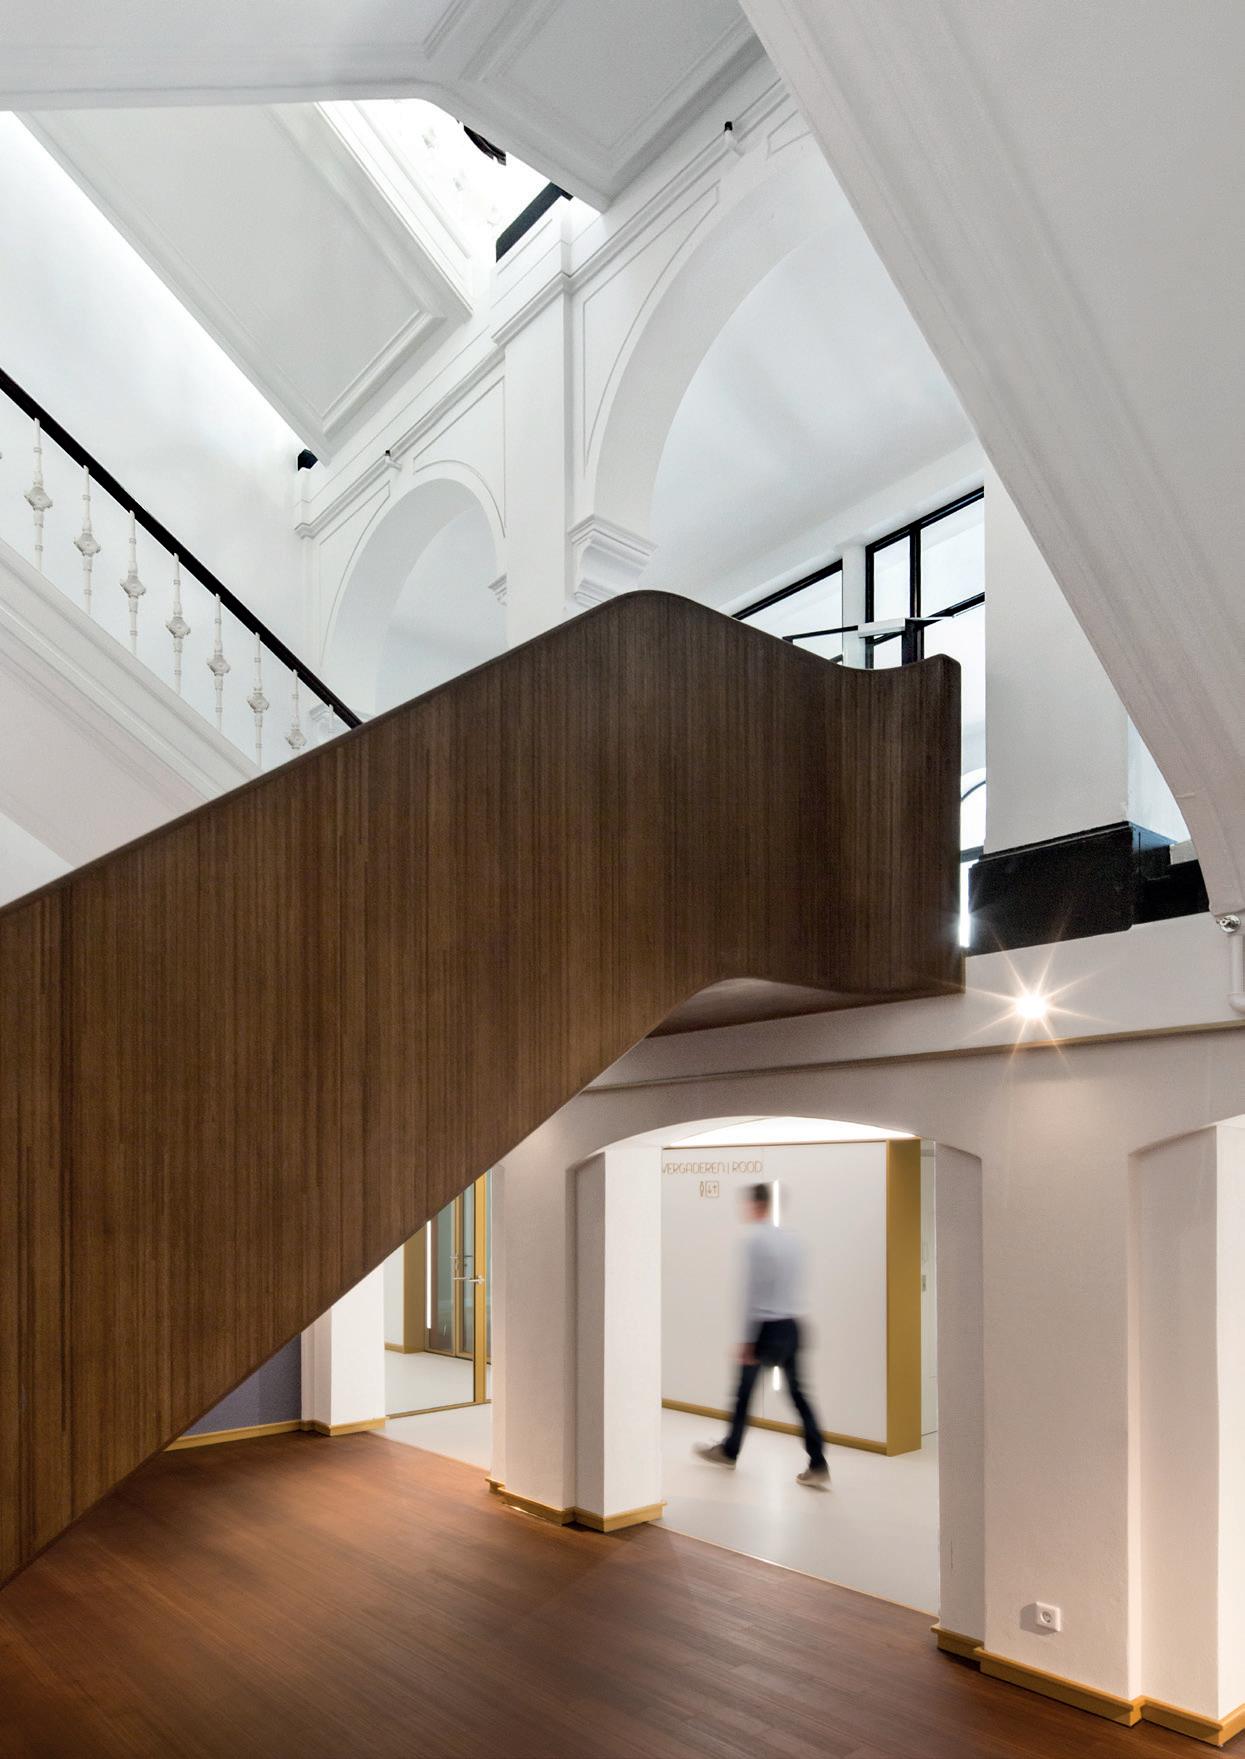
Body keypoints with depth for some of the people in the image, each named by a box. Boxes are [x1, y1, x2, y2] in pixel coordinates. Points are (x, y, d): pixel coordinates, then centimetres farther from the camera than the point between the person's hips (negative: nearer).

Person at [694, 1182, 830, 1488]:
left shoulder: (755, 1239, -13)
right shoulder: (791, 1238, 9)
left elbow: (751, 1291, -16)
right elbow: (796, 1285, 14)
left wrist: (746, 1340, -13)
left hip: (765, 1326, -6)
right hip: (791, 1325, 6)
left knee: (745, 1391, 12)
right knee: (797, 1394, 6)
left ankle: (729, 1451, 29)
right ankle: (818, 1466, -1)